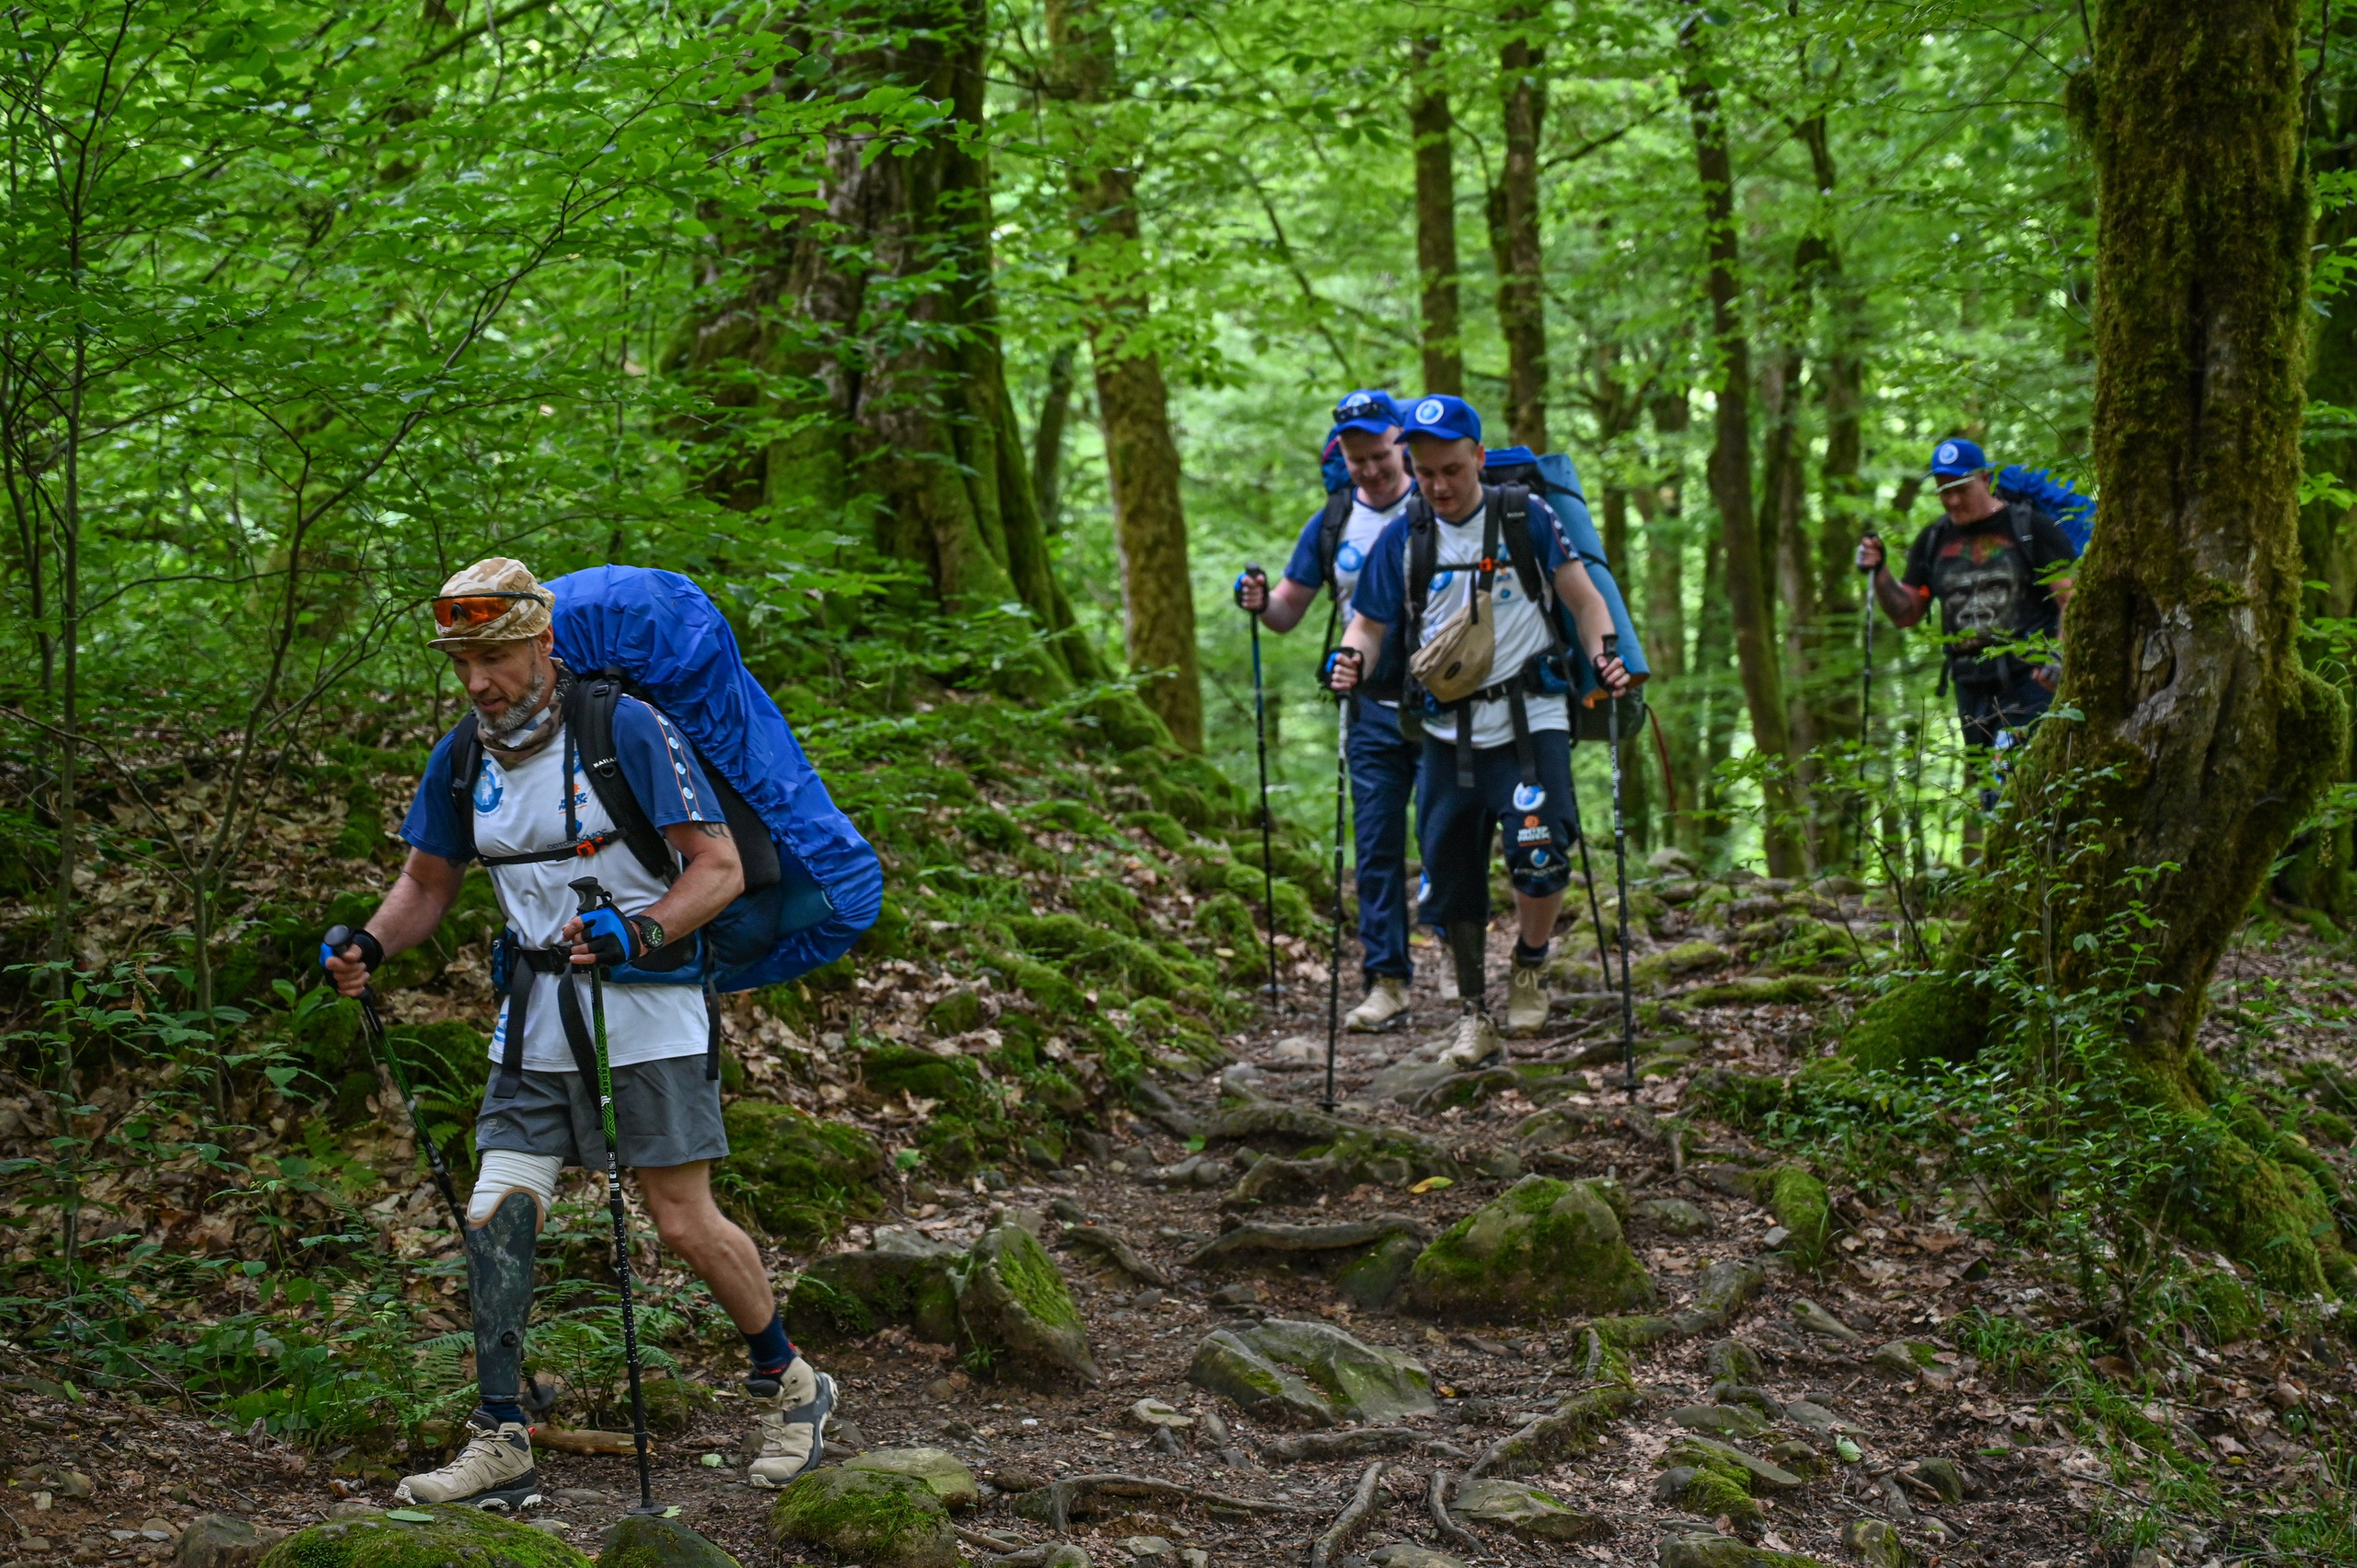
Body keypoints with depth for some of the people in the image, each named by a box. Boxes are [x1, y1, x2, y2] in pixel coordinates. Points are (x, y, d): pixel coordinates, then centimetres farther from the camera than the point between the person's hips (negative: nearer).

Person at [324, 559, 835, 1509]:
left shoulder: (628, 731, -14)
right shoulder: (461, 760, 3)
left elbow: (720, 867, -15)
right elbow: (428, 882, 15)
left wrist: (638, 935, -31)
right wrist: (370, 946, -6)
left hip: (646, 1012, -5)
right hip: (535, 1025, 5)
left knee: (685, 1225, -2)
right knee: (495, 1218, -4)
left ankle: (789, 1386, 20)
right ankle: (500, 1448, 3)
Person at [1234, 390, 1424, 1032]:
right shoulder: (1331, 523, 8)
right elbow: (1290, 611, 12)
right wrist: (1260, 601, -10)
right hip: (1374, 708, 4)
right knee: (1376, 847, 3)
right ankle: (1387, 984, 7)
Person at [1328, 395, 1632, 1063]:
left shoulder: (1526, 517, -1)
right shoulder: (1402, 538, 4)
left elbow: (1583, 599, 3)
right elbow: (1371, 624, 10)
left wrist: (1603, 656, -14)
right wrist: (1352, 658, -12)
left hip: (1529, 723, -3)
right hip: (1449, 734, 3)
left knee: (1540, 858, -21)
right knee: (1451, 880, 5)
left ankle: (1529, 969, 7)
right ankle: (1473, 1016, 21)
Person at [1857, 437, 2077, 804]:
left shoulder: (2032, 528, -1)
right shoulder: (1934, 541, 13)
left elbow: (2072, 599, -5)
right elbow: (1905, 614, 14)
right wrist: (1878, 573, -3)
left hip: (2030, 679, -5)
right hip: (1972, 687, 5)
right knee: (1990, 795, 7)